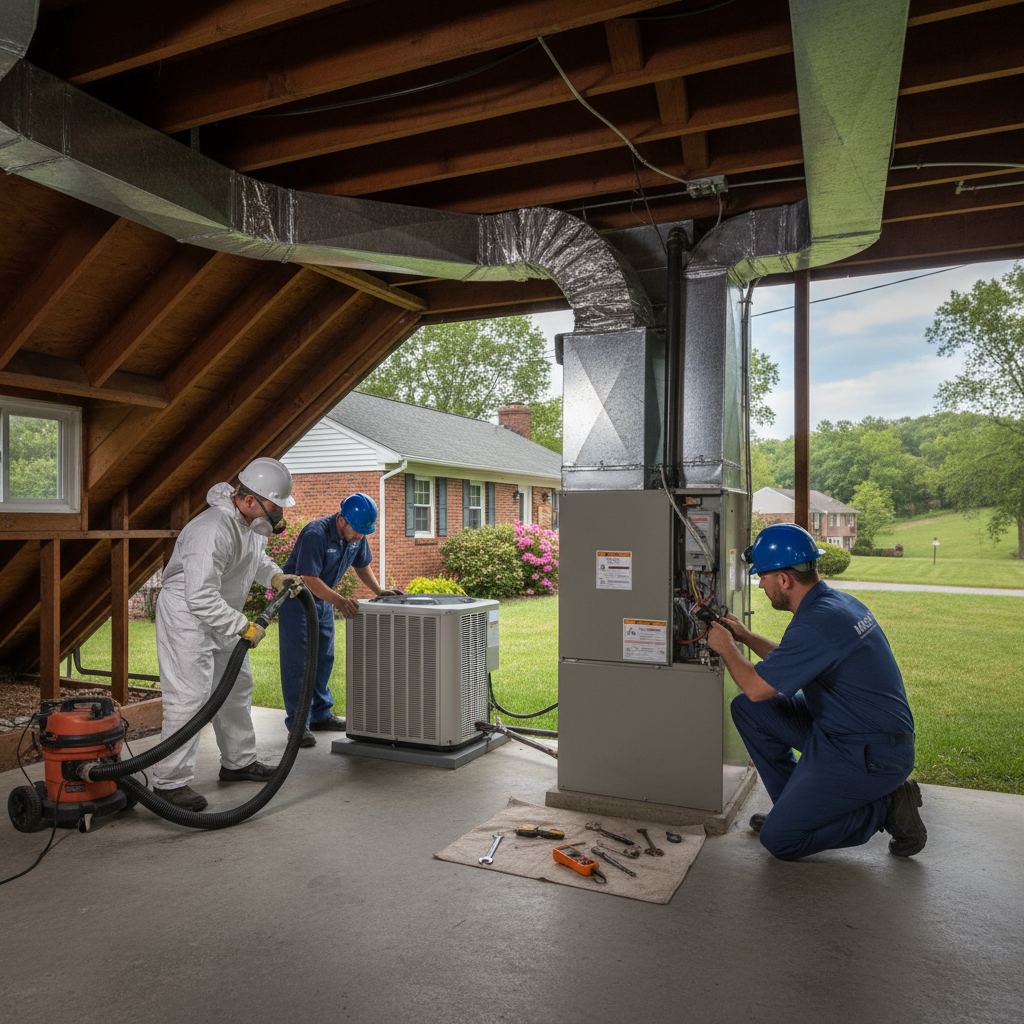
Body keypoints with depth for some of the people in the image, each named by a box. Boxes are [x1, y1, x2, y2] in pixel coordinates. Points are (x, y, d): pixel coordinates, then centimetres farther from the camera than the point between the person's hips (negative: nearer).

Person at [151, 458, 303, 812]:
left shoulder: (252, 520, -2)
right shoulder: (213, 530, -33)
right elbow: (201, 597, -37)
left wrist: (274, 576, 0)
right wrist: (244, 627, -31)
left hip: (221, 615, 10)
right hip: (186, 615, -10)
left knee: (236, 687, 17)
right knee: (188, 697, -9)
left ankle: (238, 762, 31)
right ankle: (170, 782, 3)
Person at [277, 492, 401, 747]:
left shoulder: (357, 536, -7)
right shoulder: (315, 534, -30)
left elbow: (362, 566, 8)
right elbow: (309, 579, -33)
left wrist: (379, 591, -7)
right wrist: (339, 601, -43)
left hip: (324, 598, 8)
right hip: (296, 597, -7)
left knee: (324, 658, 11)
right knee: (297, 660, -6)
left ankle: (321, 714, 22)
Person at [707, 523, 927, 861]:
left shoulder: (817, 623, -27)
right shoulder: (837, 602, 5)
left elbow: (757, 686, -21)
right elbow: (791, 661, 19)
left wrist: (726, 648, -5)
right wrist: (746, 637, 14)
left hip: (872, 756, -10)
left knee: (779, 839, -7)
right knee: (747, 710, 7)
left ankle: (886, 808, 3)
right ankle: (795, 803, 18)